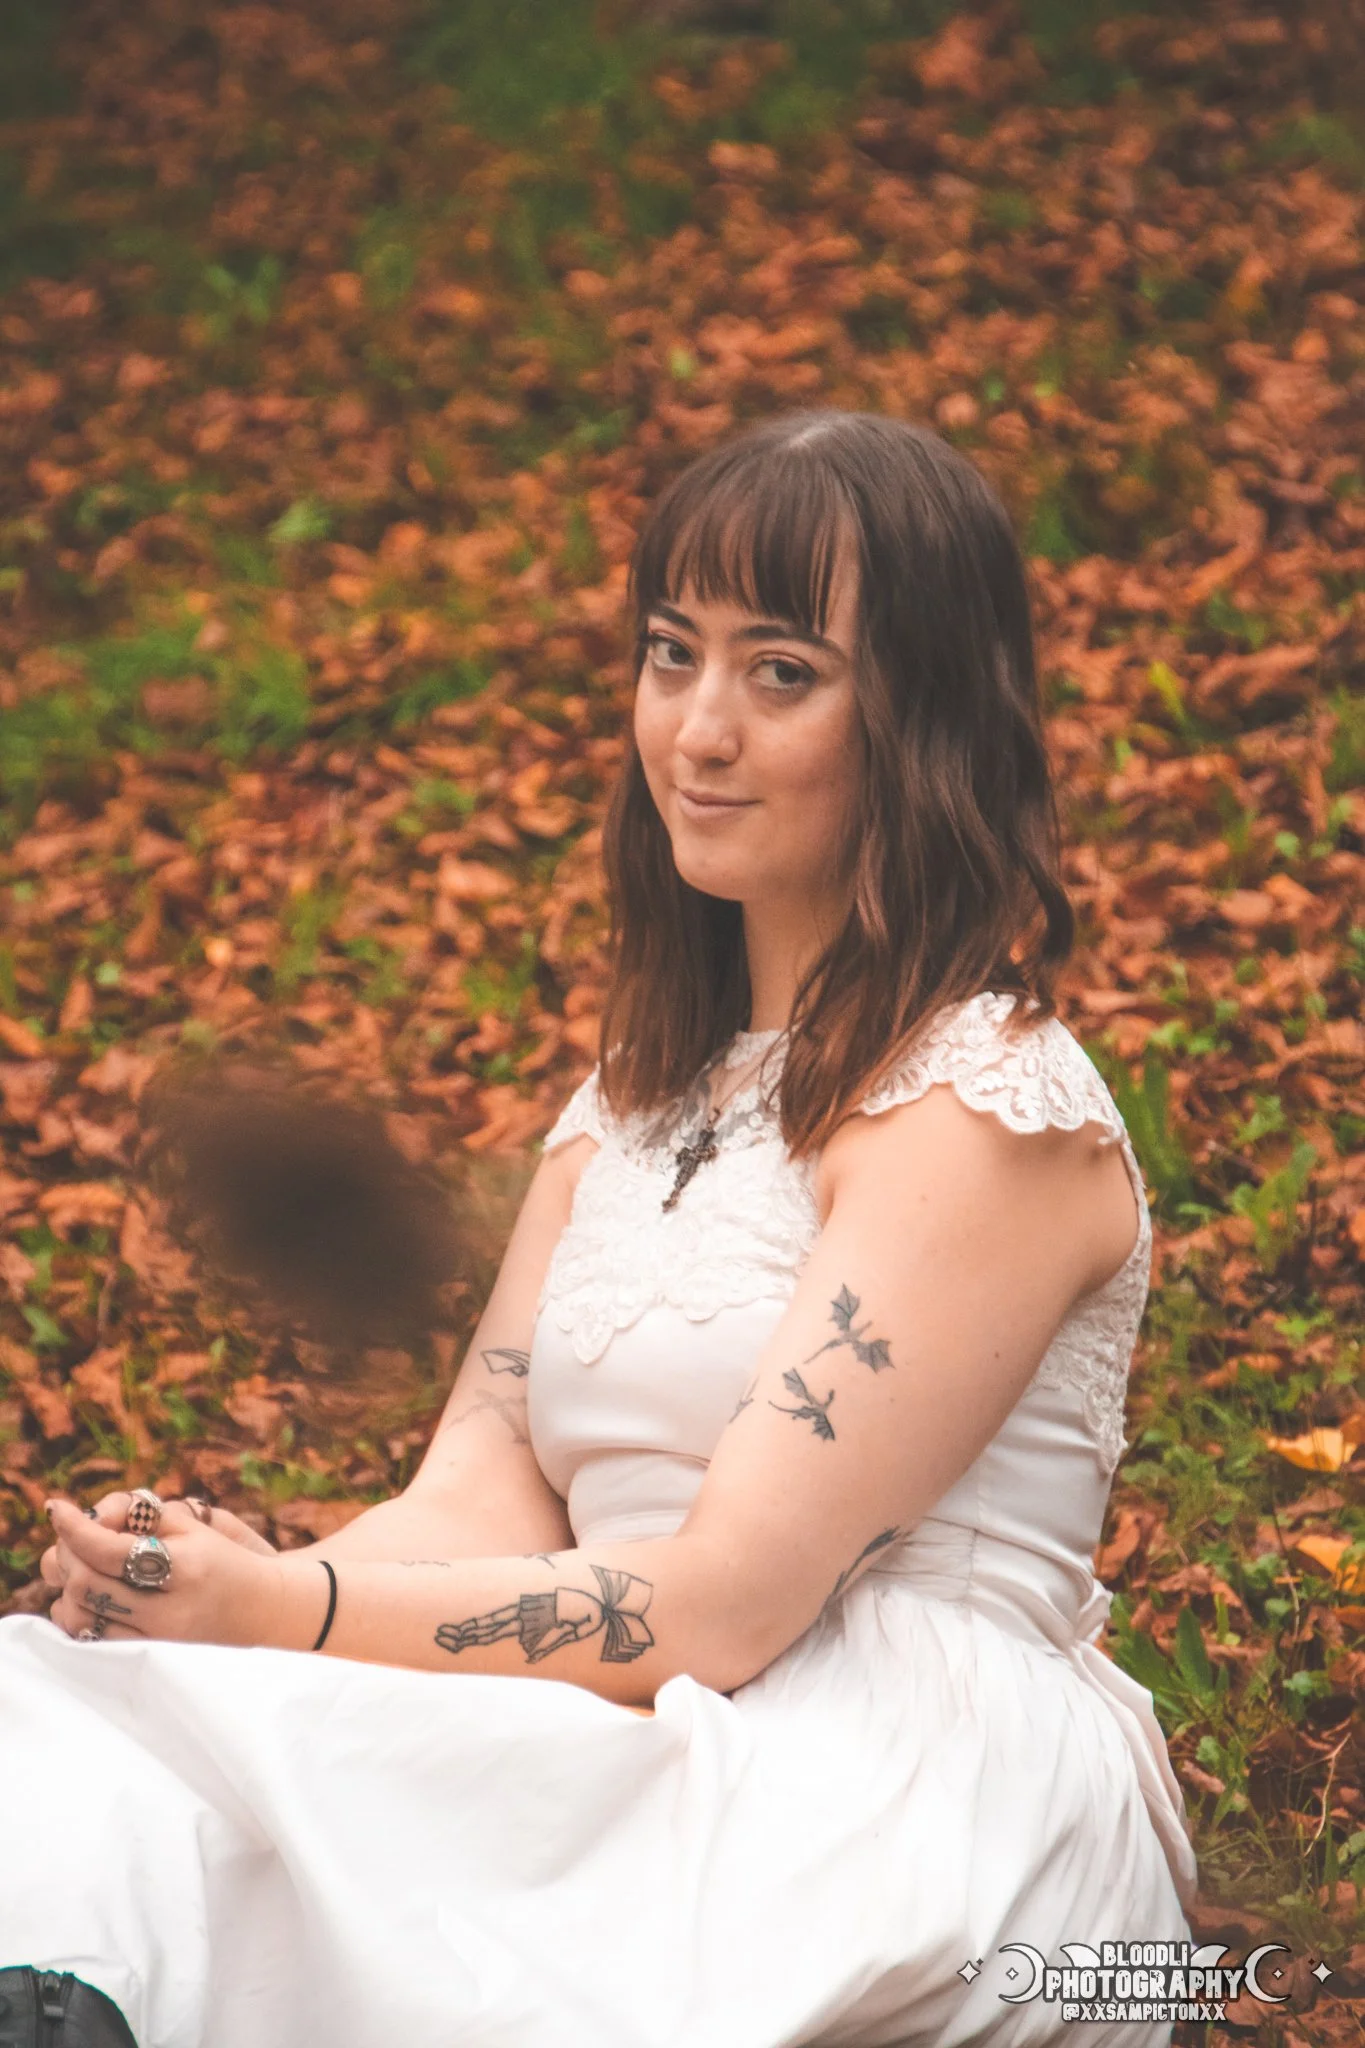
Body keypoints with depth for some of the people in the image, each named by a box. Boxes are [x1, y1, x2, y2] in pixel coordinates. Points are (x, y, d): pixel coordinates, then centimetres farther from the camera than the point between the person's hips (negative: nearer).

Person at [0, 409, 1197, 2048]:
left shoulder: (993, 1113, -7)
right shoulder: (644, 1088, 20)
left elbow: (718, 1608, -13)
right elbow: (484, 1501, 8)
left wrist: (285, 1614, -19)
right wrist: (195, 1586, -12)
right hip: (666, 1786, 6)